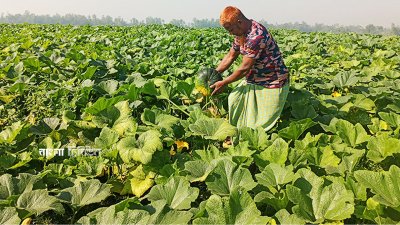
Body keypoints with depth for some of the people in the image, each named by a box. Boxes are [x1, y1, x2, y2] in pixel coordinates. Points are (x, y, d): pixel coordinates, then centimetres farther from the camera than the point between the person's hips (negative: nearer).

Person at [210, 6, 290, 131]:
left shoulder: (256, 36, -28)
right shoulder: (241, 32, 1)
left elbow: (244, 69, -24)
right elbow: (230, 56, 10)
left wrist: (223, 83, -13)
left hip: (271, 84, -9)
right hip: (254, 81, 9)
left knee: (262, 124, -1)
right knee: (233, 100, 5)